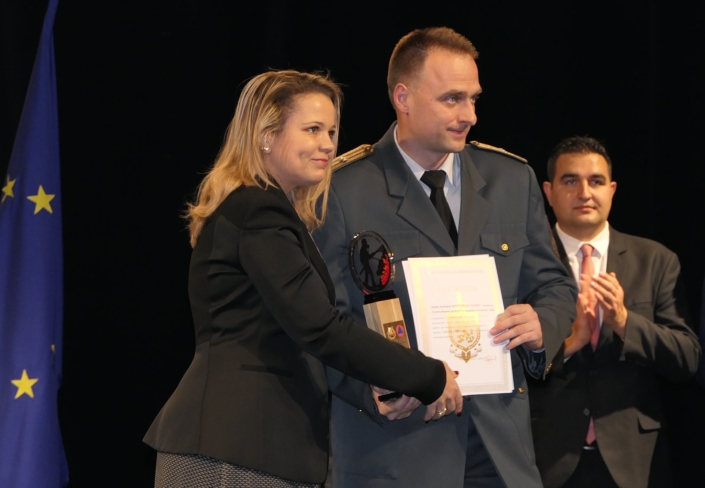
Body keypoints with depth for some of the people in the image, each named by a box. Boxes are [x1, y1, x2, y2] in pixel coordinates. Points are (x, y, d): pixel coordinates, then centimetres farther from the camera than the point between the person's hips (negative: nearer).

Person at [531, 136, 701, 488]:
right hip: (547, 457, -2)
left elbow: (687, 360, -2)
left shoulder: (656, 262, 3)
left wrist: (625, 322, -16)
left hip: (631, 459, 2)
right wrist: (568, 342, -22)